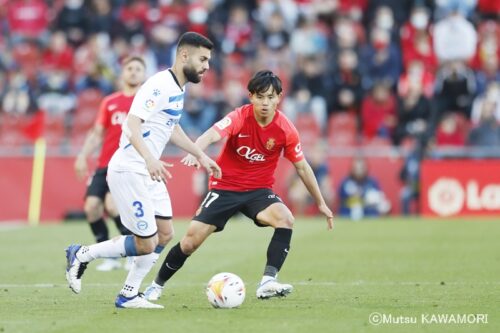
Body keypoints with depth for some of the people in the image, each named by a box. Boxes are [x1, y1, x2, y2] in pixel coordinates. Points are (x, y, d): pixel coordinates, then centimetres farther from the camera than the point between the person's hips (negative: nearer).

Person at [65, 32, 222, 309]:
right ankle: (81, 255, 9)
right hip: (128, 170, -10)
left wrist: (200, 155, 28)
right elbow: (132, 124, -29)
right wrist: (149, 158, -43)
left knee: (165, 234, 7)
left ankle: (128, 296, 15)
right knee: (146, 244, -7)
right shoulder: (160, 85, -19)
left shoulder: (179, 88, 11)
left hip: (148, 172, 10)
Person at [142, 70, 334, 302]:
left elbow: (302, 167, 3)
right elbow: (211, 135, -35)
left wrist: (321, 203, 8)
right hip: (225, 187, -1)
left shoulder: (285, 129, -10)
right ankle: (157, 285, 20)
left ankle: (268, 283, -31)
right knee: (190, 241, -4)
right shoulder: (239, 118, -18)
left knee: (286, 219, -30)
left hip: (259, 191, 1)